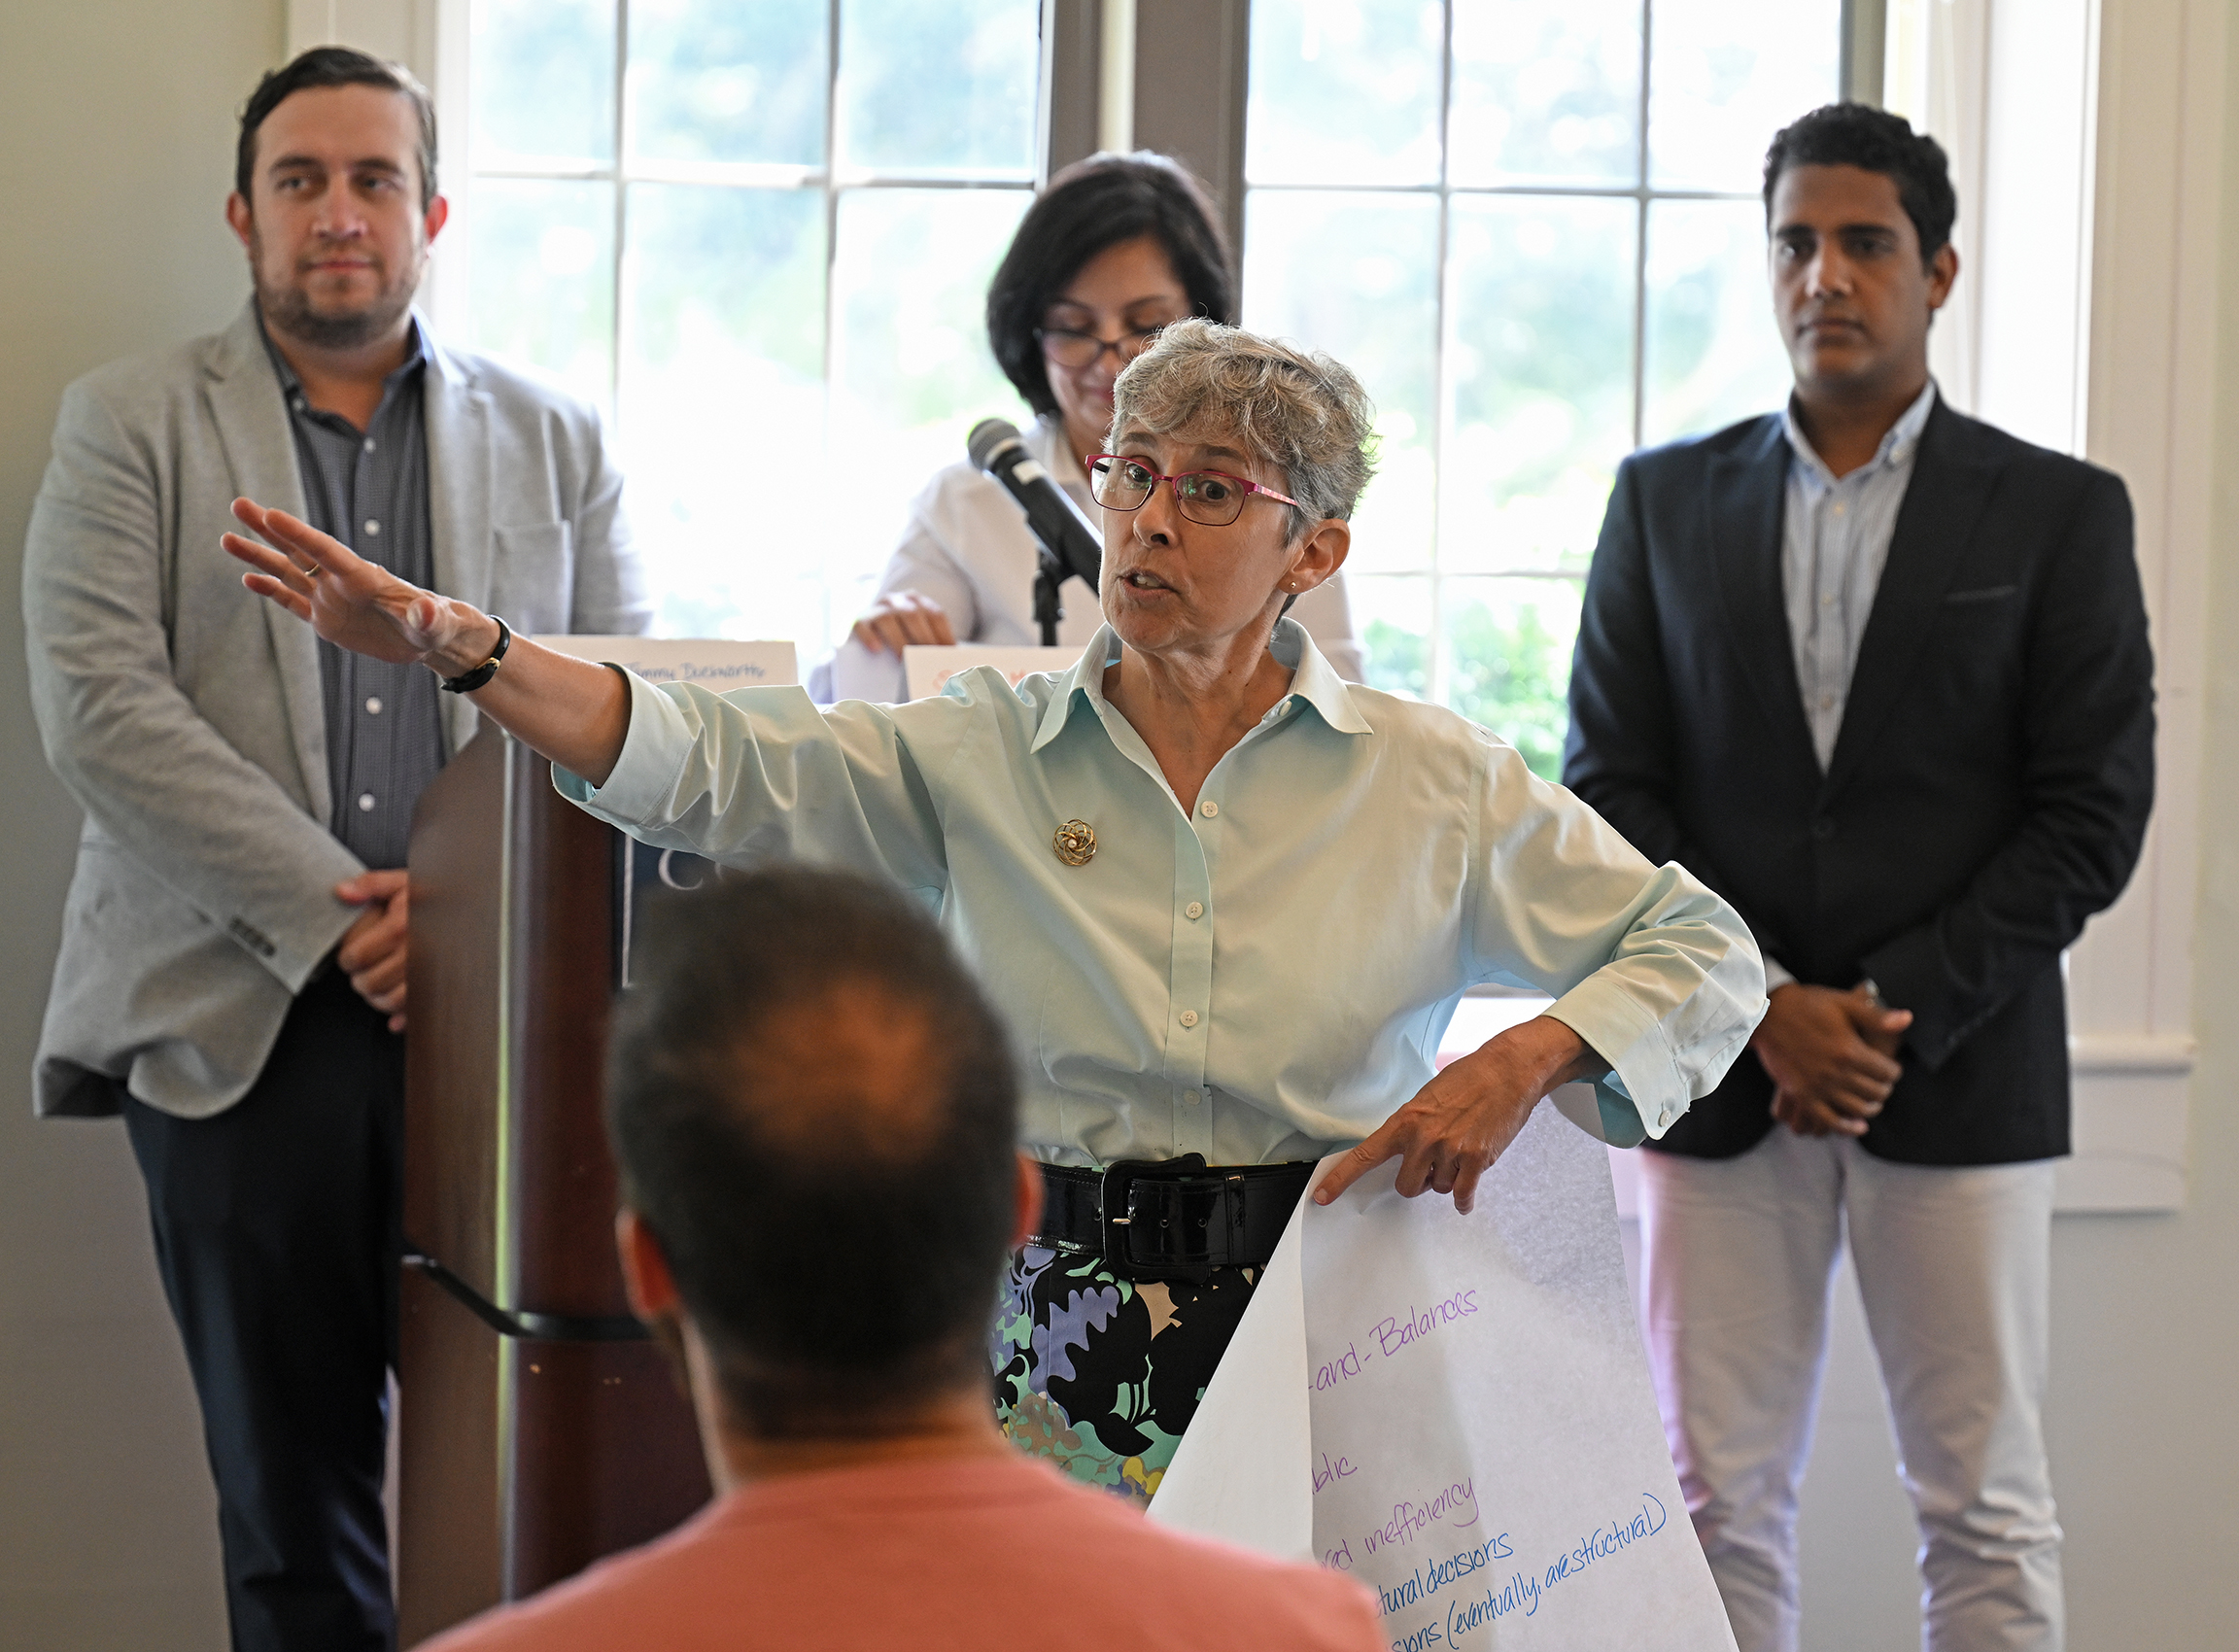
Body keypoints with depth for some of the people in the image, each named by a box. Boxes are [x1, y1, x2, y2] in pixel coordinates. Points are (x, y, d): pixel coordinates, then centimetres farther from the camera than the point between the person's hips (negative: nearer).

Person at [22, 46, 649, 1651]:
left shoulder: (556, 442, 14)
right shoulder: (131, 423, 7)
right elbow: (98, 705, -5)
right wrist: (331, 914, -12)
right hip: (240, 1025, -1)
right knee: (294, 1495, 5)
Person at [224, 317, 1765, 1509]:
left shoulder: (1434, 779, 1)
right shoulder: (987, 754, 4)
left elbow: (1707, 952, 4)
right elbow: (723, 768, -7)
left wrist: (1524, 1062, -14)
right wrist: (450, 641, -20)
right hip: (1062, 1346, 1)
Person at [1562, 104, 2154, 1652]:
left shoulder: (2059, 512, 4)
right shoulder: (1666, 500, 10)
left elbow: (2094, 816, -2)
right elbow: (1610, 789, 5)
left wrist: (1896, 1010, -11)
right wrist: (1762, 1008, -8)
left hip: (1960, 1080, -2)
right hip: (1721, 1081, 2)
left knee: (1986, 1510, 2)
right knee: (1718, 1497, 4)